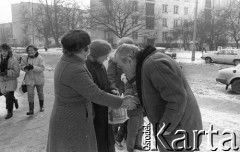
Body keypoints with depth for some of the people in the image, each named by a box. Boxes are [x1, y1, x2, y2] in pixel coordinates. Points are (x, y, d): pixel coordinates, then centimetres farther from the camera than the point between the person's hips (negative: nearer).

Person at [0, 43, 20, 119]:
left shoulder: (13, 60, -14)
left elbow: (16, 73, -17)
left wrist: (7, 72, -29)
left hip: (11, 81, -5)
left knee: (9, 97, -4)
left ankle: (9, 112, 12)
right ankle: (15, 100, 49)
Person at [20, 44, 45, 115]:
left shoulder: (40, 58, -14)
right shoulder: (25, 58, -4)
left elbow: (42, 68, -21)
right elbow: (22, 66, 0)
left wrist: (33, 67, -34)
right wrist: (25, 67, -23)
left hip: (39, 79, -1)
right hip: (30, 79, 2)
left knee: (40, 93, 15)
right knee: (30, 94, -5)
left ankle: (41, 106, 35)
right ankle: (31, 110, 3)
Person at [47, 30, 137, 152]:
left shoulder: (65, 62, 3)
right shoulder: (75, 70, -29)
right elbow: (96, 95, -25)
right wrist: (122, 102, -14)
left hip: (64, 118, 10)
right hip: (72, 124, -10)